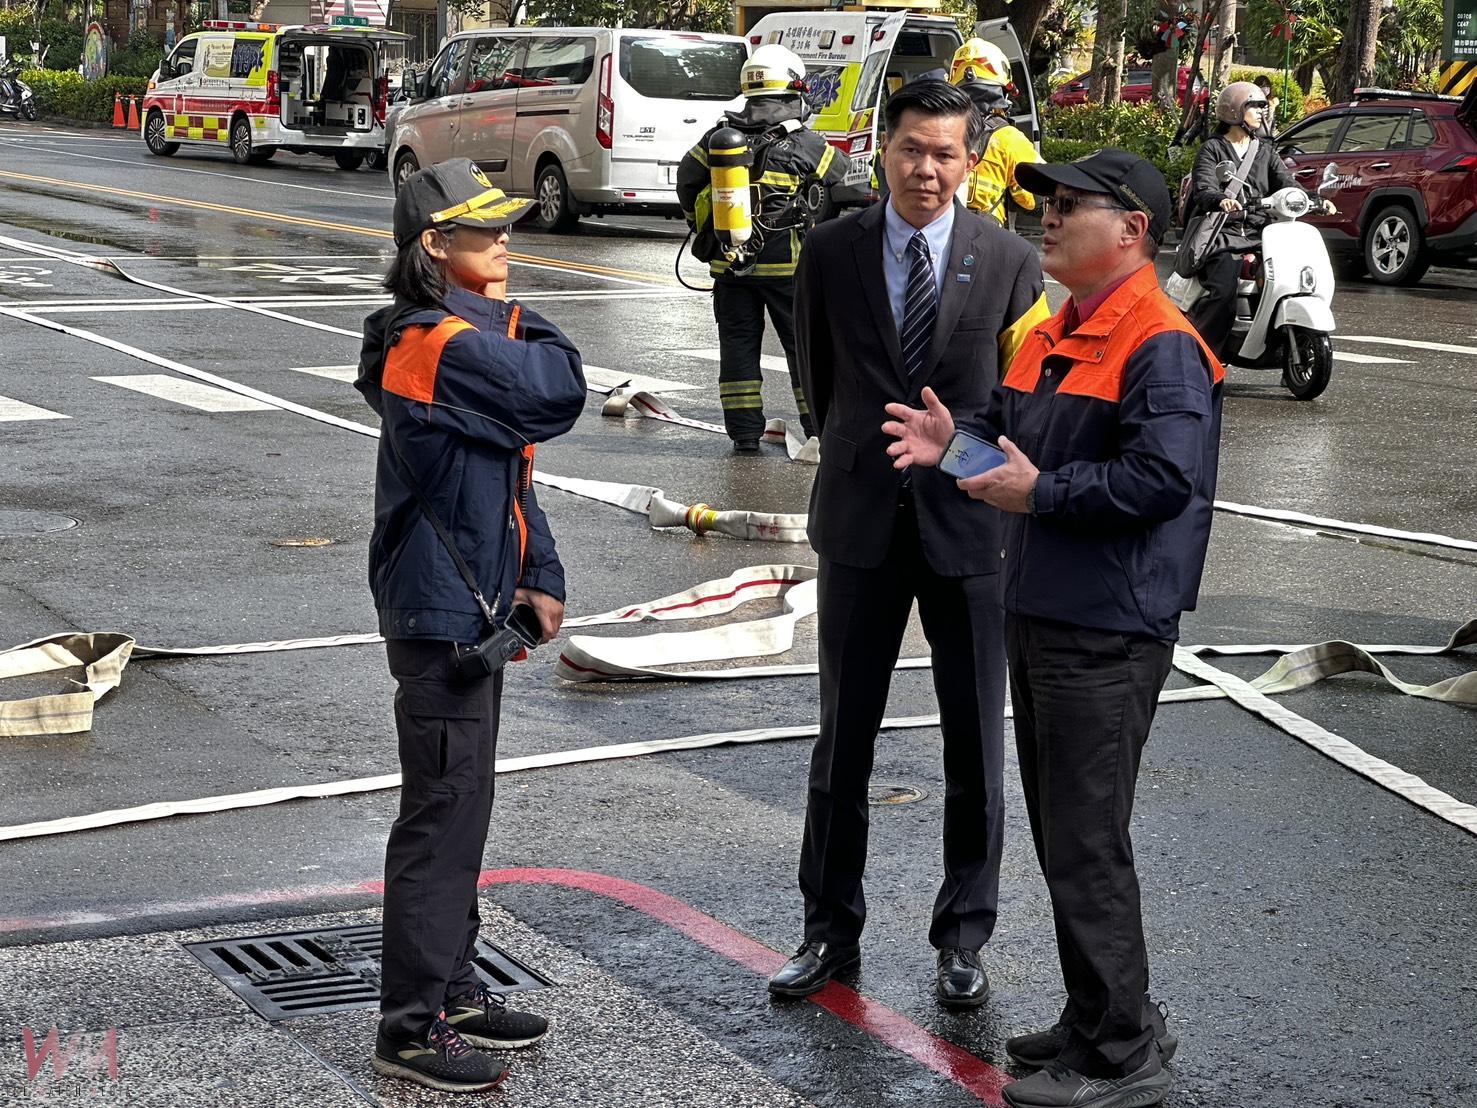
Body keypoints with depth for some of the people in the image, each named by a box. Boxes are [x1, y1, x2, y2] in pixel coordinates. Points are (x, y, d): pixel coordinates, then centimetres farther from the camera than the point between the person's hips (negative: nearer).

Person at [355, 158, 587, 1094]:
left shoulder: (462, 336, 14)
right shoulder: (454, 346, -20)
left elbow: (508, 470, 14)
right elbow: (560, 393, -20)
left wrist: (538, 578, 7)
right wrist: (512, 314, -3)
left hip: (467, 606, 11)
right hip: (443, 615, -11)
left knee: (462, 804, 18)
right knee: (443, 812, -5)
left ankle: (451, 989, 30)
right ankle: (413, 1027, 3)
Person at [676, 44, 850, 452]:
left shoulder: (720, 136, 2)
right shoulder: (802, 143, -9)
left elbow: (687, 178, 11)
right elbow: (839, 170, 6)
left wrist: (700, 226, 26)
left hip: (730, 264, 3)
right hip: (787, 264, -3)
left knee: (738, 345, 9)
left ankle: (744, 432, 8)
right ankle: (822, 429, 9)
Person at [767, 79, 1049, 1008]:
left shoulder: (1009, 260, -4)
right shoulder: (832, 252, 0)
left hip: (970, 523, -1)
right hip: (862, 522, 1)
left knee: (975, 743, 6)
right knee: (843, 737, 8)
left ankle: (964, 935, 20)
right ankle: (832, 928, 20)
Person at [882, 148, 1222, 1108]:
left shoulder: (1161, 348, -16)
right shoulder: (1052, 336, 16)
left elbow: (1162, 479, -26)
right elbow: (1014, 424, 23)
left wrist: (1039, 491, -18)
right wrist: (957, 440, 2)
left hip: (1106, 635, -10)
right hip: (1039, 617, 10)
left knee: (1087, 847, -4)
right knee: (1063, 836, 17)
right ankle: (1104, 1020, 30)